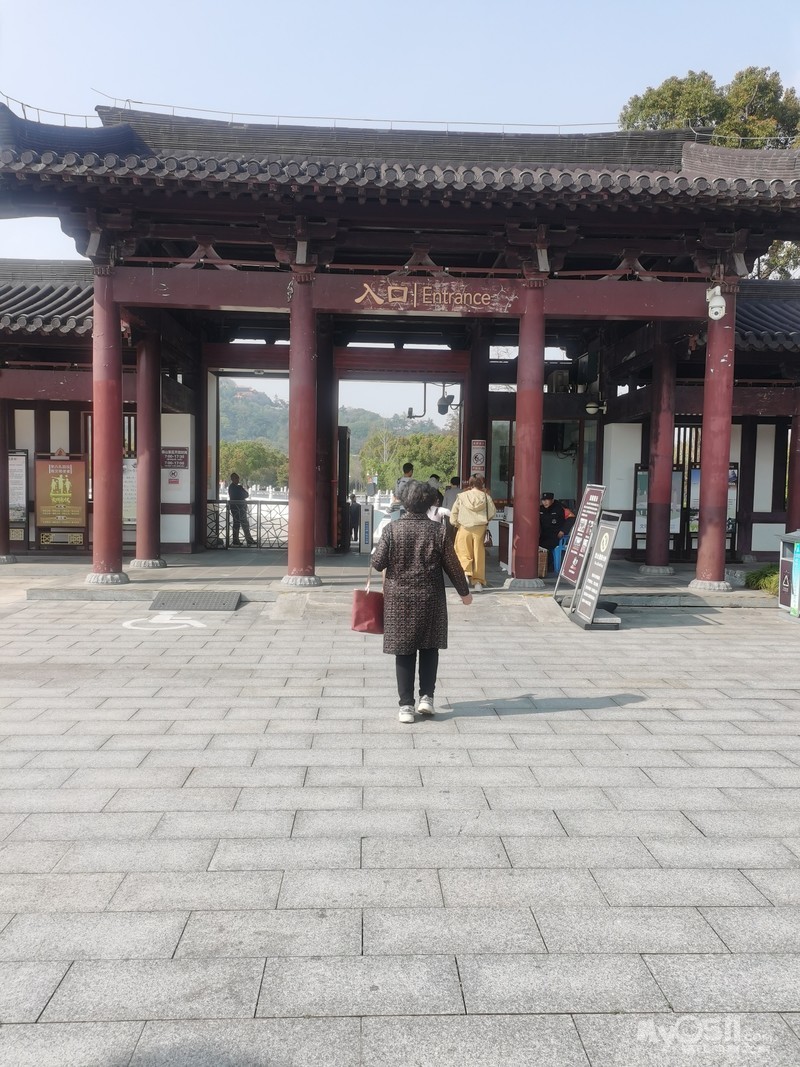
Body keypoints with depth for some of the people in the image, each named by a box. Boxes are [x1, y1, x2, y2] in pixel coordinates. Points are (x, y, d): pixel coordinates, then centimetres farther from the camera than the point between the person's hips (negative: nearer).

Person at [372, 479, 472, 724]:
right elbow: (452, 565, -1)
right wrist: (464, 592, 13)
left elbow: (377, 563, -4)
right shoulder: (438, 531, -6)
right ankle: (426, 696, 11)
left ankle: (406, 705, 7)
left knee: (404, 652, 7)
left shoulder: (392, 529, -8)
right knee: (429, 649, 16)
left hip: (399, 599, 0)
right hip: (430, 599, 0)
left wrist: (379, 546, 17)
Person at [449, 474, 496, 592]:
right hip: (480, 529, 1)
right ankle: (478, 581, 10)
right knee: (479, 555, 7)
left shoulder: (461, 496, -2)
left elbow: (453, 513, -1)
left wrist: (456, 524, 12)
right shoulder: (486, 497, -3)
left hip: (464, 529, -1)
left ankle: (466, 572, -17)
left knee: (463, 552, 8)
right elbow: (492, 512, 3)